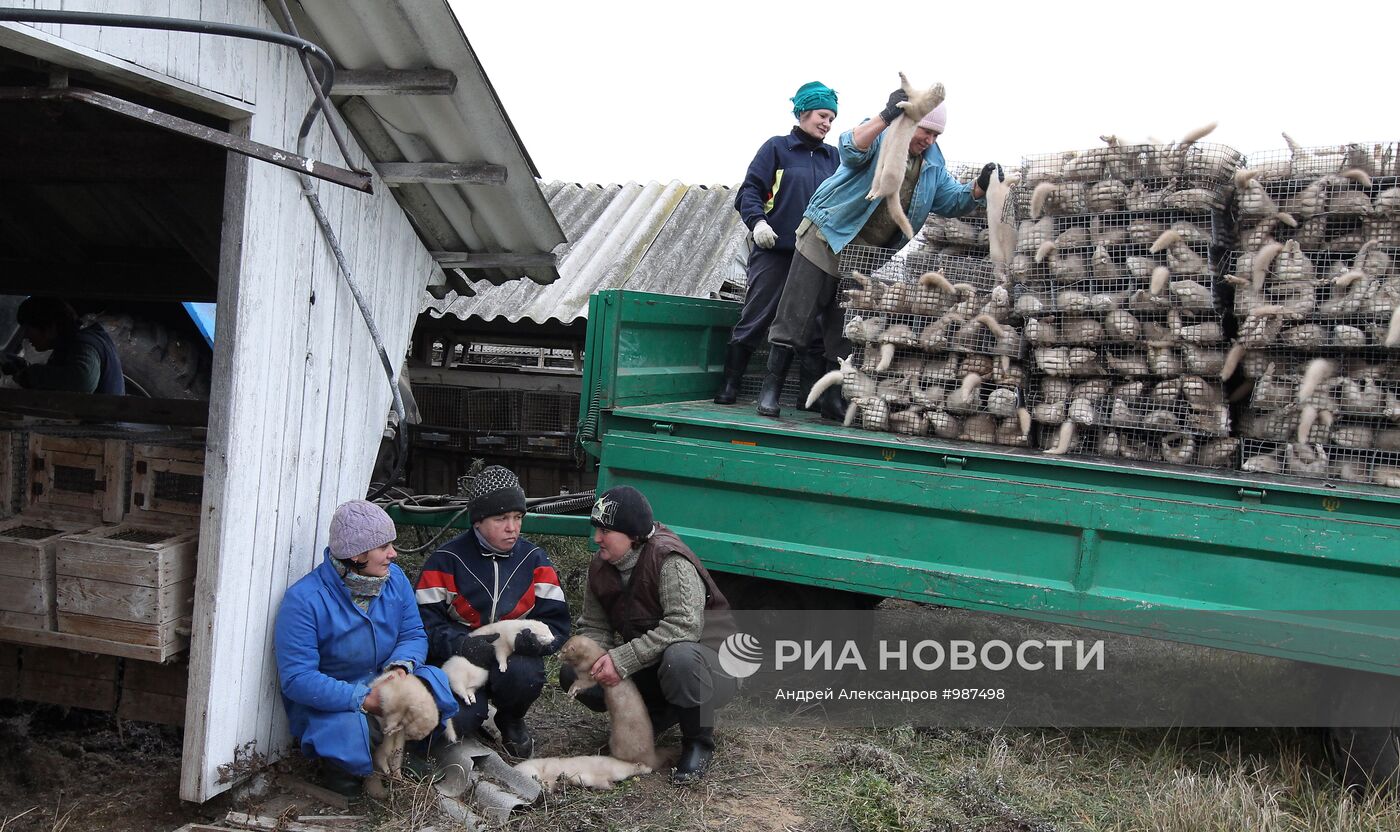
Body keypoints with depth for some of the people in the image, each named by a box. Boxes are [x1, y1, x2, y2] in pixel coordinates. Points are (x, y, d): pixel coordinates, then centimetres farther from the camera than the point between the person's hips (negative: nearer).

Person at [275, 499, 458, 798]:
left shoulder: (394, 578, -3)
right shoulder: (304, 600, -22)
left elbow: (413, 634, 2)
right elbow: (297, 678, -25)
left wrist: (401, 665, -22)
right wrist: (364, 699, -32)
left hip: (383, 683, 5)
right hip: (327, 703, -5)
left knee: (439, 685, -21)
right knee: (349, 729, -37)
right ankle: (341, 767, 0)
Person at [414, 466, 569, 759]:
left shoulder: (534, 560, -1)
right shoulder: (446, 560, -7)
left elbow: (556, 624, -5)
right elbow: (426, 622, -10)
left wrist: (518, 640, -26)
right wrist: (464, 645, -28)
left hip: (514, 658, 1)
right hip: (459, 659, -1)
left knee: (524, 674, -34)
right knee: (455, 720, -28)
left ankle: (510, 720, 3)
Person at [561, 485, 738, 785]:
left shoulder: (669, 560, -24)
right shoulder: (601, 567, -1)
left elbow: (684, 625, -34)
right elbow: (593, 626, 4)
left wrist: (622, 659, -35)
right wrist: (599, 661, -19)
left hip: (710, 662, -7)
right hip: (649, 670, 7)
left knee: (679, 656, -41)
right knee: (572, 674, -9)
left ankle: (698, 741, -12)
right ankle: (655, 717, 6)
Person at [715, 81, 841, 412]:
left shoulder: (832, 156, 15)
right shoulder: (777, 147, 3)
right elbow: (750, 190, -2)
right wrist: (757, 221, -19)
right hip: (775, 251, -4)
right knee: (755, 320, -3)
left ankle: (812, 393, 11)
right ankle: (729, 385, 8)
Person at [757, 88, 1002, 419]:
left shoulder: (933, 164, 10)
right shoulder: (879, 135, -8)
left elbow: (953, 203, 10)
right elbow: (851, 149, -29)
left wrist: (980, 186, -9)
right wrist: (887, 117, -42)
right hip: (827, 238, -6)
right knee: (796, 318, -5)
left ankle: (834, 400, 17)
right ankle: (770, 389, 1)